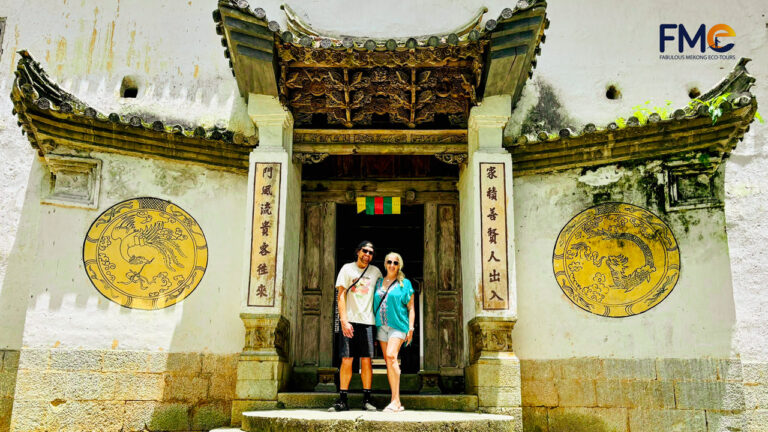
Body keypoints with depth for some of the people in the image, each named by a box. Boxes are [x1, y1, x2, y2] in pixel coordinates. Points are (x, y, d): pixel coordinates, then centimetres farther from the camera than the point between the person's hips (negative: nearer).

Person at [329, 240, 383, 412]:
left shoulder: (376, 272, 13)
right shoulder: (347, 269, 6)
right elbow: (341, 295, 0)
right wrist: (344, 320, -10)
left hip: (367, 321, 2)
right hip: (349, 320, -2)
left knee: (366, 360, 0)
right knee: (346, 360, -3)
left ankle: (367, 399, 6)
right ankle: (342, 400, 2)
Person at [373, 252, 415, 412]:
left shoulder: (405, 283, 5)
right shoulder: (379, 283, 16)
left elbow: (411, 308, 4)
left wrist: (411, 328, -6)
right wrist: (373, 327, 12)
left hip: (397, 324, -5)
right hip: (381, 325, 5)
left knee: (391, 356, -23)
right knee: (388, 362, 2)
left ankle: (395, 400, -23)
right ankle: (396, 403, 6)